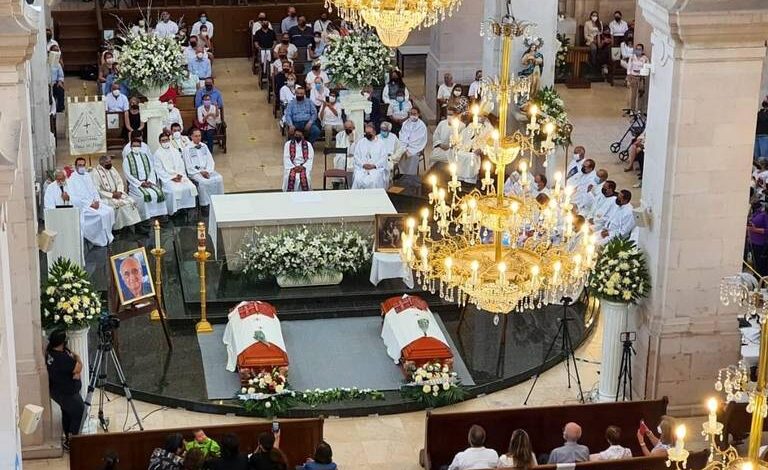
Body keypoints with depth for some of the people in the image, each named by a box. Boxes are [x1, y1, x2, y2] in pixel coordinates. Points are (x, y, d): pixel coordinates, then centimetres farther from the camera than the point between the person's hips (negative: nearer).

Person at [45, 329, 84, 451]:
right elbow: (78, 367, -26)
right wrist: (77, 358, -8)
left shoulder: (51, 351, -2)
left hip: (58, 391, 10)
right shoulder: (61, 358, -33)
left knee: (67, 413, 23)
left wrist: (77, 372, -17)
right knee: (79, 414, 0)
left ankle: (67, 438, 37)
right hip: (66, 394, -10)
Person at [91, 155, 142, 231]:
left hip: (117, 193, 7)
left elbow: (120, 182, 15)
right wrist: (111, 195, -19)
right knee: (119, 204, -31)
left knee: (131, 202, -16)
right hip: (105, 197, -7)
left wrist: (119, 192, -6)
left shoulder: (112, 169, 14)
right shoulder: (95, 173, -9)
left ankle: (131, 225, -17)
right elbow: (97, 190, -16)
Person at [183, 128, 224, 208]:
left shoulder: (204, 146, 16)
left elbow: (210, 160, 12)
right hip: (194, 172, -5)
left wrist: (208, 171, -6)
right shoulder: (187, 149, 0)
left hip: (207, 170, 5)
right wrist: (200, 172, -15)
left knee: (219, 178, -21)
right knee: (203, 182, -33)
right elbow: (189, 166, -6)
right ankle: (205, 204, -26)